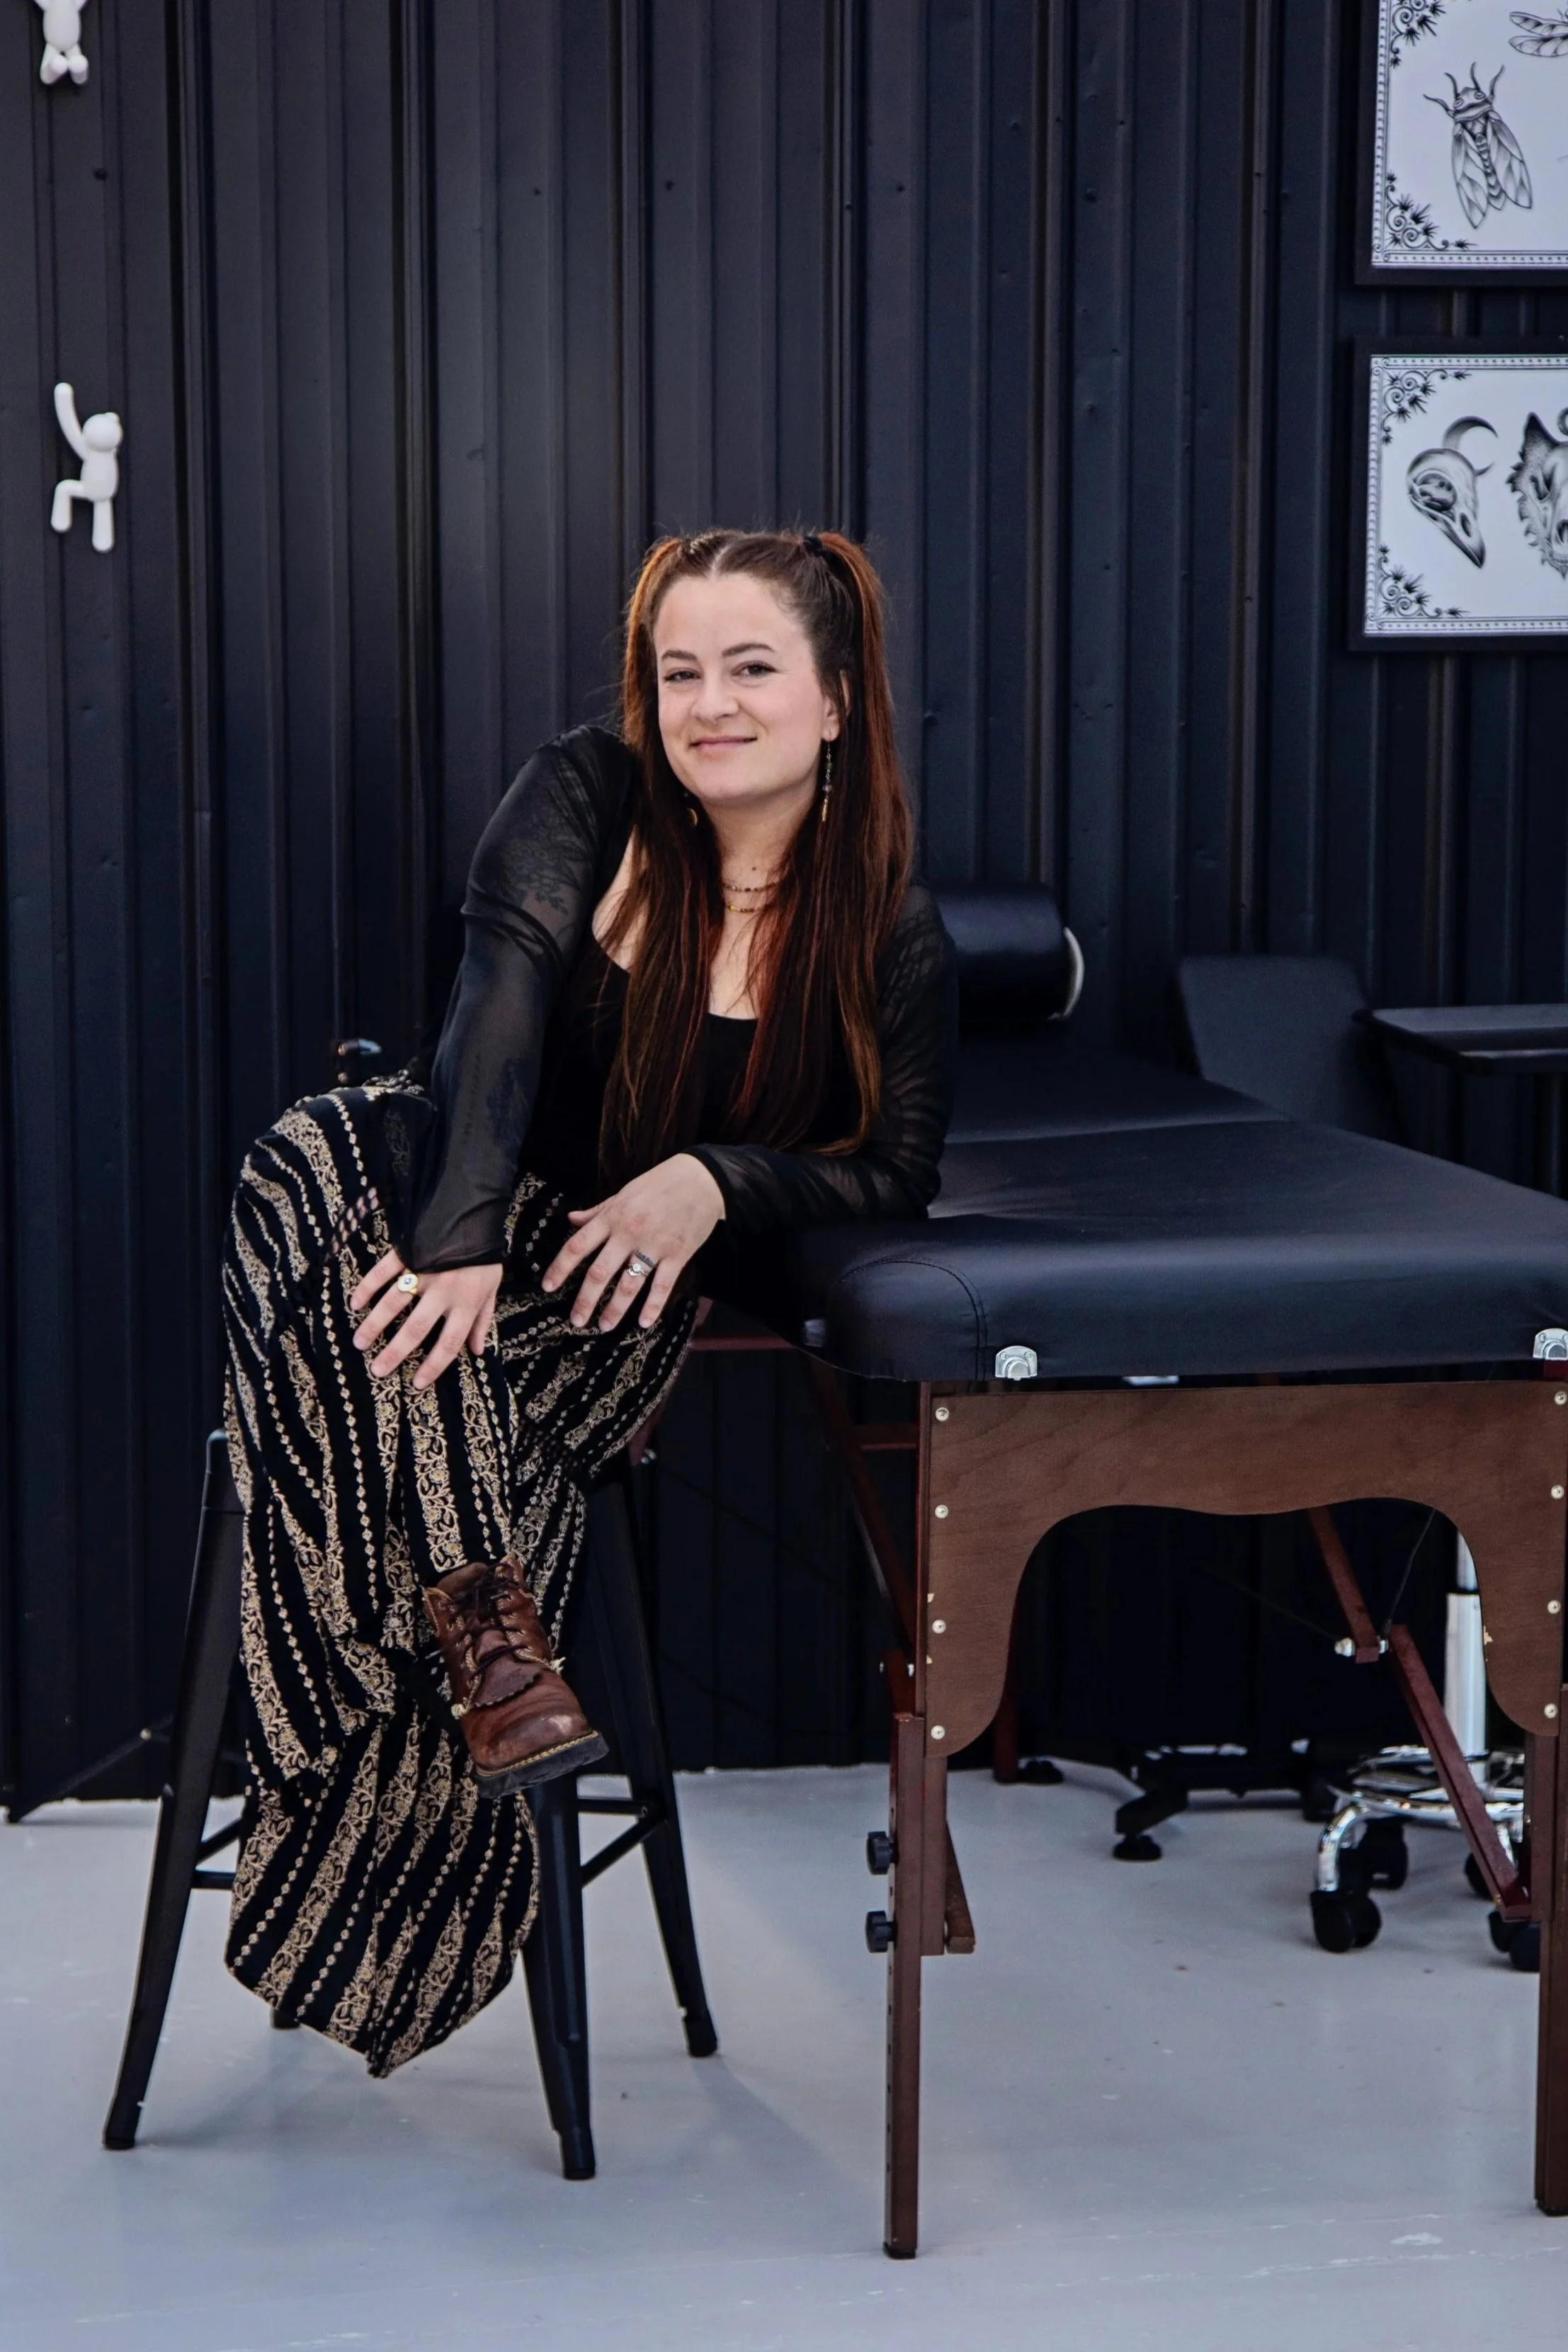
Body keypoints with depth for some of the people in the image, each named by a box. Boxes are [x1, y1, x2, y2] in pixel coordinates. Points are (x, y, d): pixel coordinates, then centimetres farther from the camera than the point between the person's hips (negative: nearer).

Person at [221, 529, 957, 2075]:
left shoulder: (890, 937, 1)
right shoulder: (587, 801, -4)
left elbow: (899, 1169, 1)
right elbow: (497, 1006, -19)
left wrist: (715, 1179, -19)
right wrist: (461, 1241, -35)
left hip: (626, 1293, 0)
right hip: (466, 1204, 1)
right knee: (318, 1164, -34)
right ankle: (484, 1628, -38)